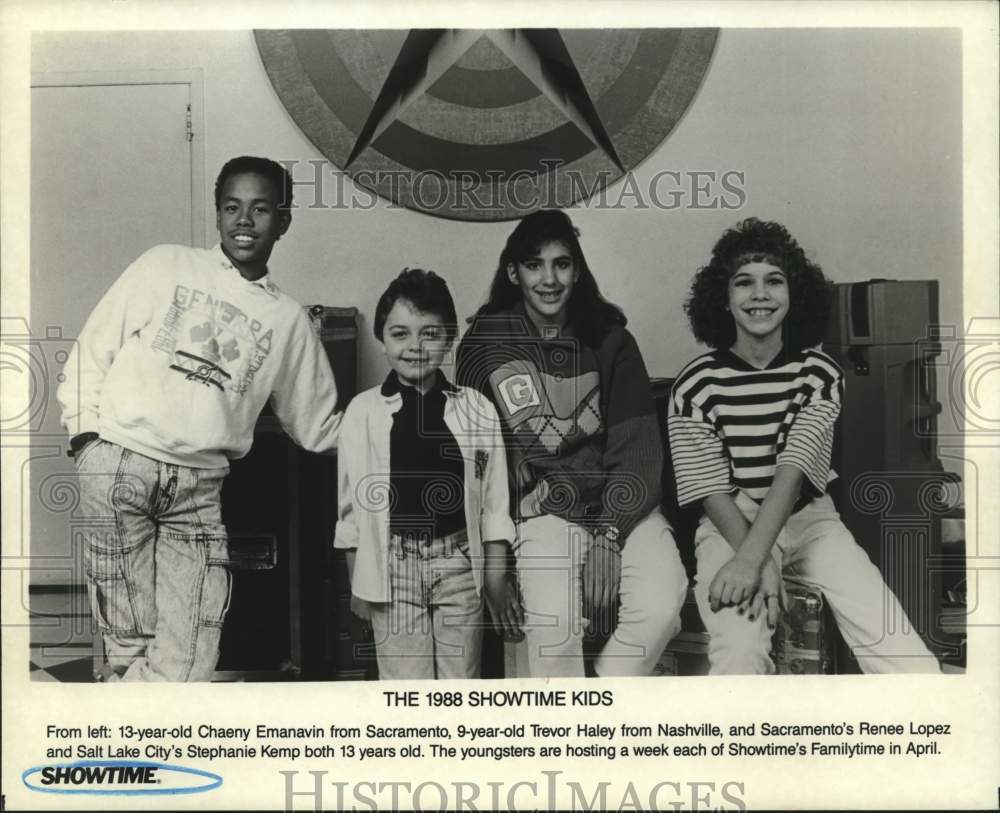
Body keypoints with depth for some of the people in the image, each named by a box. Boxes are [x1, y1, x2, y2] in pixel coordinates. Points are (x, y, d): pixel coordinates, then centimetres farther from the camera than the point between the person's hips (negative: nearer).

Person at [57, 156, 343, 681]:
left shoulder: (288, 321, 14)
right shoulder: (167, 266, 10)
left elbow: (318, 429, 19)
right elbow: (93, 349, 9)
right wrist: (85, 427, -1)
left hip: (199, 486, 2)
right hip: (118, 463, -2)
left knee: (187, 662, -7)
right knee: (129, 644, -3)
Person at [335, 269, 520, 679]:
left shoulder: (476, 410, 0)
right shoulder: (363, 412, -2)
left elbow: (494, 503, 3)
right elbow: (351, 505, 3)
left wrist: (497, 579, 2)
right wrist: (357, 583, 3)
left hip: (459, 564, 1)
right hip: (393, 566, -1)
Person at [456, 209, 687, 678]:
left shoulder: (609, 339, 6)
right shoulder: (486, 343, 4)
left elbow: (637, 448, -1)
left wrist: (609, 534, -13)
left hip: (622, 506, 2)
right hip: (544, 511, -1)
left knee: (662, 605, -24)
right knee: (554, 618, -28)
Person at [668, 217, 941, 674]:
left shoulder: (820, 373, -3)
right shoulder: (696, 384, -6)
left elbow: (794, 469, -16)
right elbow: (712, 490, -9)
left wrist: (752, 558, -30)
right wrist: (759, 565, -25)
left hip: (808, 520, 2)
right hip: (729, 527, -2)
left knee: (909, 664, -17)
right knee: (739, 657, -30)